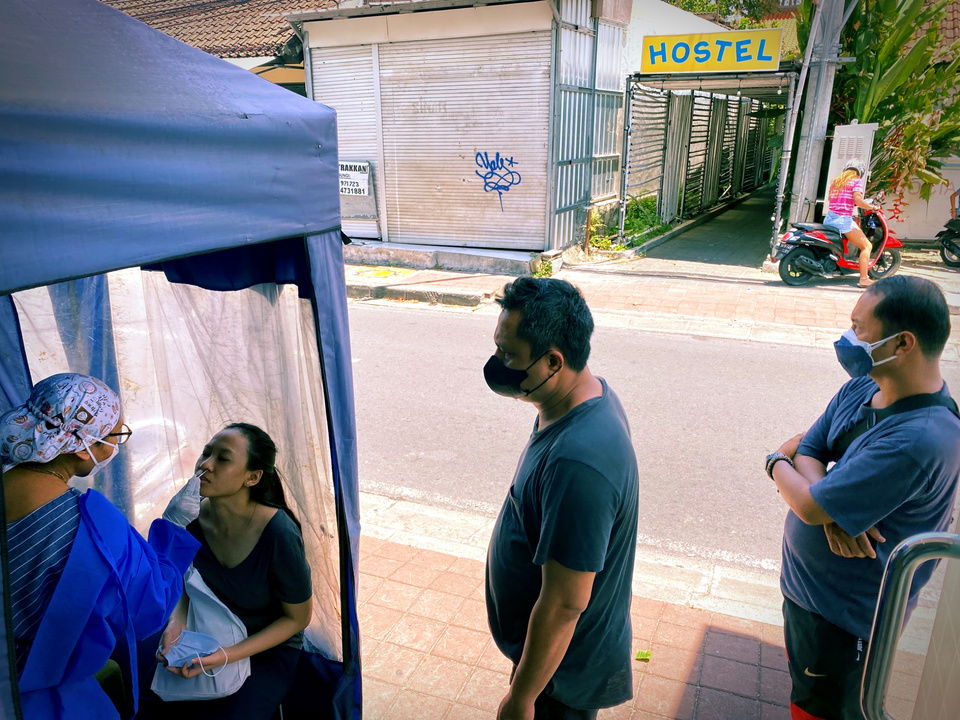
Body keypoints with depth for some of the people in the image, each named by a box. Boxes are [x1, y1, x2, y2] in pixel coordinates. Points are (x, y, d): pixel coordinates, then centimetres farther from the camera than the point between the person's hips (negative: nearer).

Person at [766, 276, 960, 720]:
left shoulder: (917, 440, -34)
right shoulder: (862, 388, -6)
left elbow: (809, 505, -30)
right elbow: (807, 449, -1)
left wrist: (776, 464, -8)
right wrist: (832, 513, -22)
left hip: (843, 613, -8)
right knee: (803, 675, 31)